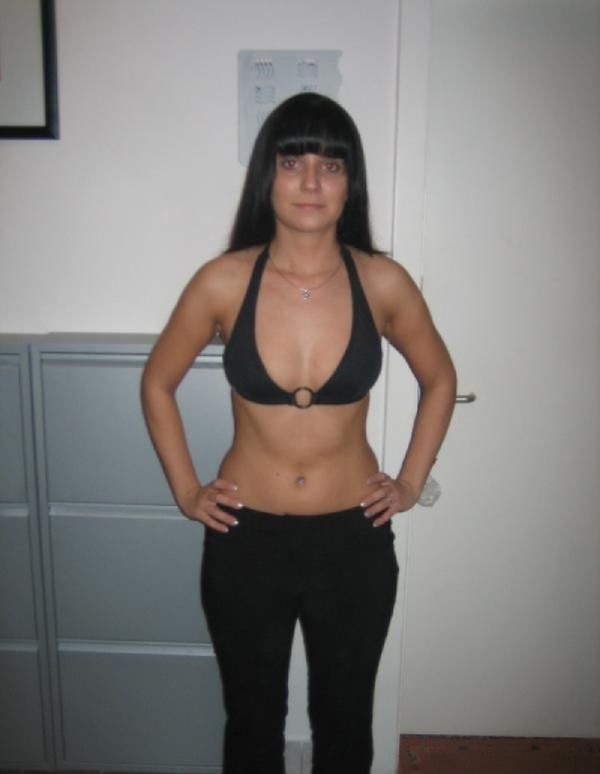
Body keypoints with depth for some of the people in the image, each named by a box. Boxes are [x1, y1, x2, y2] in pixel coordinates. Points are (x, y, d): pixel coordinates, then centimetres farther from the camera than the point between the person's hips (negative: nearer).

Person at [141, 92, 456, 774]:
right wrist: (185, 490, 1)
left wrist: (411, 482, 3)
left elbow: (439, 381, 7)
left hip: (354, 539, 1)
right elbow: (157, 384, 3)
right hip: (245, 539, 0)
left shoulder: (383, 282, -10)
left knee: (344, 719, 23)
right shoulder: (224, 281, -12)